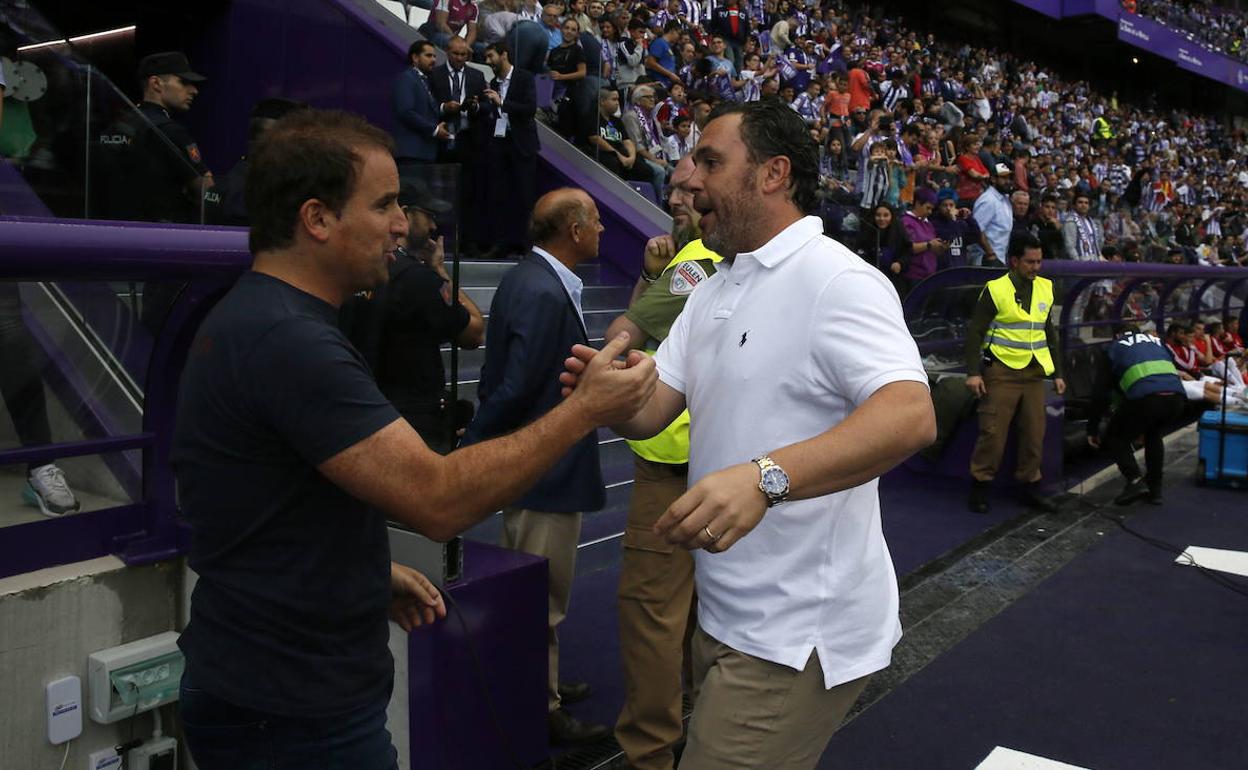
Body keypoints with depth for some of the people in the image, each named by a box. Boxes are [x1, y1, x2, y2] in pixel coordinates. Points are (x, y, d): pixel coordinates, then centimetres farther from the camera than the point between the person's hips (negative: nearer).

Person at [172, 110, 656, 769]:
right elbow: (439, 500, -29)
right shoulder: (289, 340, -26)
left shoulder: (252, 319, 8)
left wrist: (371, 570, 14)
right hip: (296, 715, -10)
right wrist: (586, 410, -21)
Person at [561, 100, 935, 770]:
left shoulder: (837, 280, -16)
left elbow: (911, 416, -30)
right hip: (725, 615, 9)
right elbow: (649, 411, 6)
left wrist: (766, 477, -43)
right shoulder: (713, 292, 12)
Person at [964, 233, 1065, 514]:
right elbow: (975, 332, -7)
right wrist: (973, 372, -15)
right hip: (1002, 372, -5)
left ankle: (1031, 488, 19)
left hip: (1034, 373, 5)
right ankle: (980, 488, 7)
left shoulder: (1045, 289, 11)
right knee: (993, 432, -4)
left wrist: (1057, 373, 17)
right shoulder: (995, 290, -6)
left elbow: (1050, 334, 20)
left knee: (1035, 433, 7)